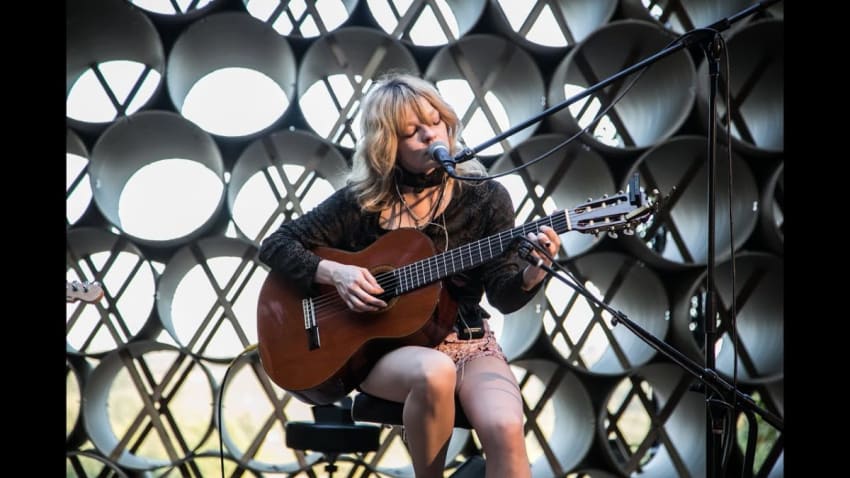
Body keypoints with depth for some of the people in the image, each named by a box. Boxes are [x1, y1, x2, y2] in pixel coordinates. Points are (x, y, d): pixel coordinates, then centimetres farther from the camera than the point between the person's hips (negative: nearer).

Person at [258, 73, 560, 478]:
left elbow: (503, 297, -4)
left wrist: (534, 271, -26)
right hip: (380, 347, 0)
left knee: (505, 428, -31)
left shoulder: (485, 197, 1)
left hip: (466, 344, 1)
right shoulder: (361, 201, -1)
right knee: (434, 371, -37)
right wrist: (334, 272, -15)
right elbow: (274, 246, 2)